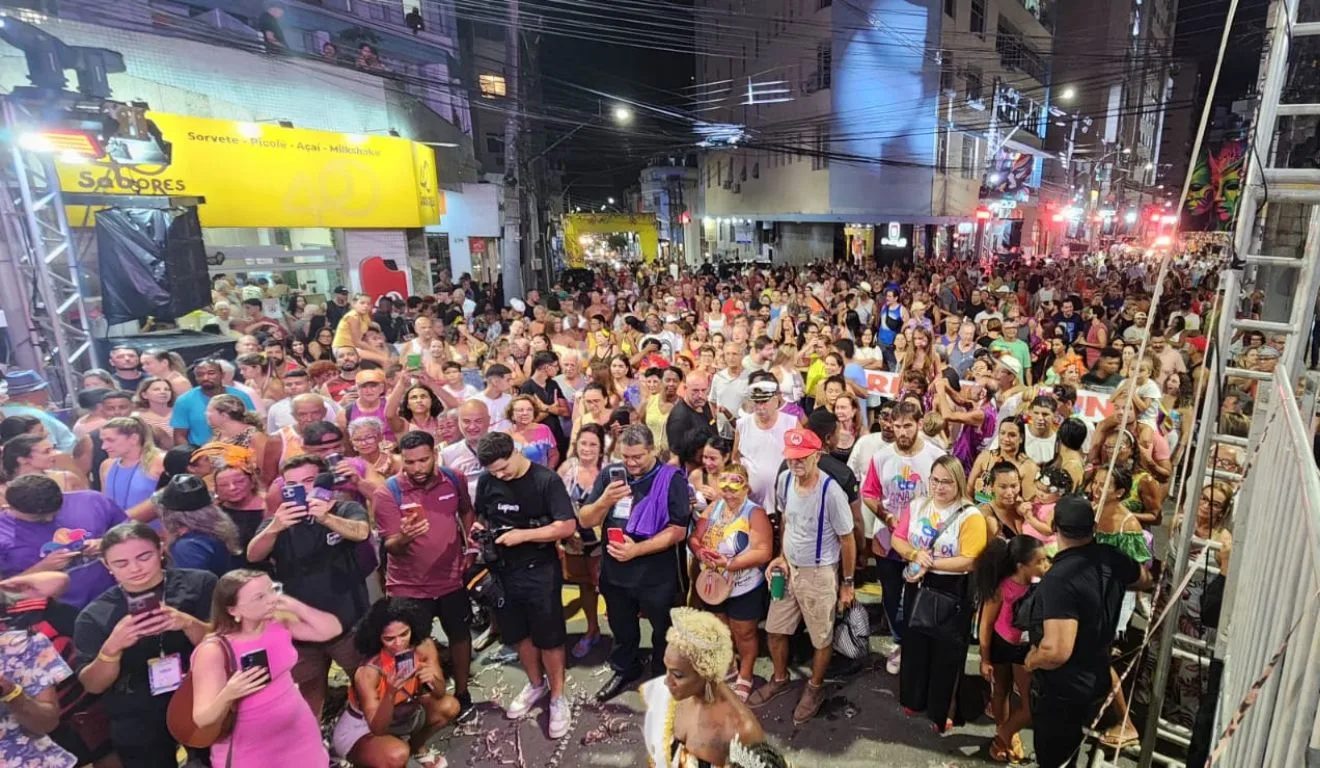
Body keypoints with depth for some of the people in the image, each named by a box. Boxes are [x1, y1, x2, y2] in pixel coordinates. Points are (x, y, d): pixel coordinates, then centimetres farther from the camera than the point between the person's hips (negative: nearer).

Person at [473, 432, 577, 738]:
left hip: (539, 571, -5)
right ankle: (536, 684, 41)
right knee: (518, 634, 19)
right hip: (502, 570, 5)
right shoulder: (486, 482, -2)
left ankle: (557, 696, 25)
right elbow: (480, 516, 13)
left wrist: (523, 535, -24)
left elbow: (567, 526, -18)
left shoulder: (546, 480, -16)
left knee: (549, 637, 6)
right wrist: (479, 529, -10)